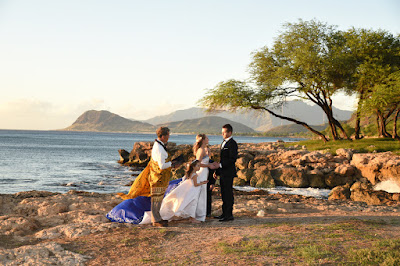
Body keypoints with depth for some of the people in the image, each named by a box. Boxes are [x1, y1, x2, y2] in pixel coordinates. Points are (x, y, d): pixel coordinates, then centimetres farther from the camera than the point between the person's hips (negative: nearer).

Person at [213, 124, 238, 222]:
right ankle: (225, 213, 20)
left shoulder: (232, 144, -11)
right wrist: (217, 171, 17)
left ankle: (229, 215, -1)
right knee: (224, 194, 13)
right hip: (223, 173, 9)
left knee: (228, 194, -5)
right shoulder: (224, 143, 18)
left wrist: (221, 165, -21)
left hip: (228, 173, -9)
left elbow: (232, 159, -20)